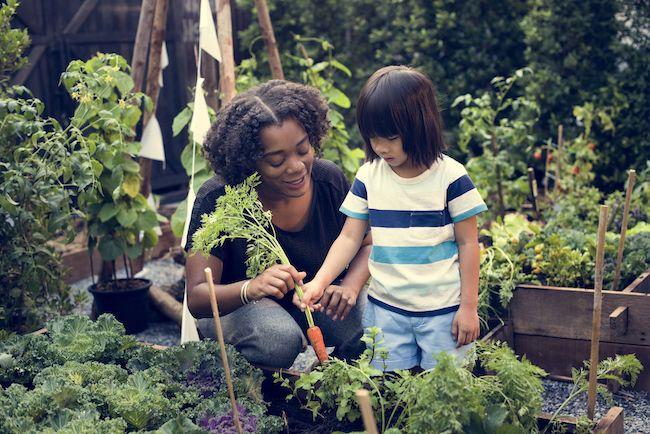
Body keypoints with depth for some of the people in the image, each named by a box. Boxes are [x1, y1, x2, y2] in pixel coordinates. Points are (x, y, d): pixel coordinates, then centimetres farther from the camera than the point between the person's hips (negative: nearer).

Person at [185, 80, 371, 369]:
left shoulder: (329, 180, -15)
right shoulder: (216, 200, -24)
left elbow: (369, 244, 0)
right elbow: (196, 298, -26)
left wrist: (350, 285, -23)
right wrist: (251, 288, -48)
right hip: (235, 304, -3)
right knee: (279, 339, -36)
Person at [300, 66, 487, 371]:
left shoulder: (451, 177, -9)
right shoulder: (368, 177, 0)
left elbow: (467, 243, -4)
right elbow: (349, 238, 2)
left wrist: (468, 306, -4)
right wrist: (319, 282, -12)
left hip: (443, 310, -3)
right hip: (385, 309, 3)